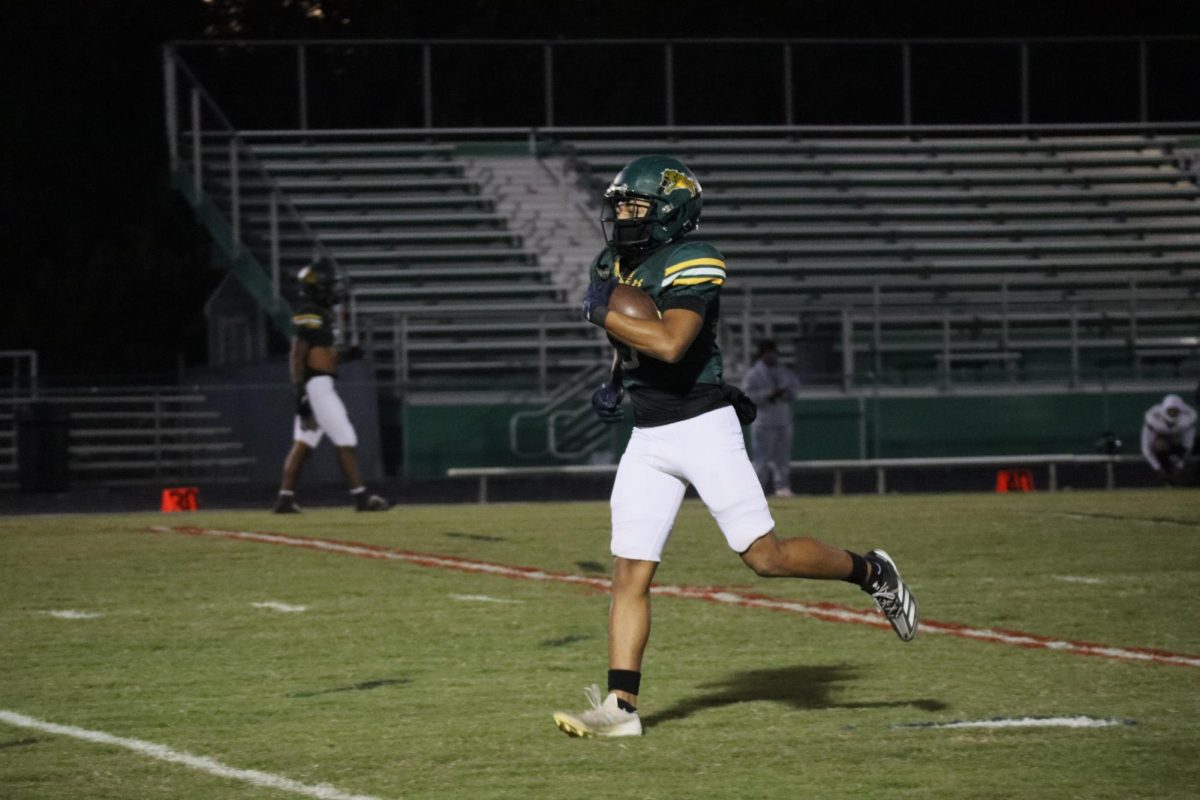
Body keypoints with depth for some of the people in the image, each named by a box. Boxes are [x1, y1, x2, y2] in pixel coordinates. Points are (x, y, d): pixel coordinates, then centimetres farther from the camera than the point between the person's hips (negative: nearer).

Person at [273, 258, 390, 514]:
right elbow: (297, 357, -17)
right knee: (345, 439, -6)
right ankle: (360, 496, -3)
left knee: (302, 444, 8)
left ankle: (285, 499, 6)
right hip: (316, 386, -10)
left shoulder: (322, 316, 17)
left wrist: (346, 355, 6)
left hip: (321, 388, 10)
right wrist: (301, 392, -21)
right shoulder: (310, 317, -13)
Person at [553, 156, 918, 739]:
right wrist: (614, 382, 15)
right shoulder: (613, 267, 11)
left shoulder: (689, 265, -14)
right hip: (647, 438, 7)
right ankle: (621, 707, -3)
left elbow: (670, 343, -30)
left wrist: (603, 313, -21)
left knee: (765, 555, -7)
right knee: (629, 573, -2)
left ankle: (871, 573, 17)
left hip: (702, 427, -7)